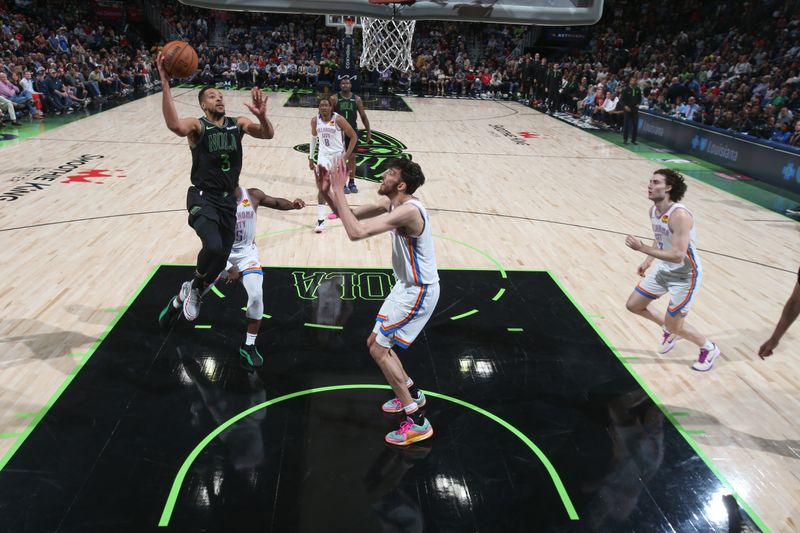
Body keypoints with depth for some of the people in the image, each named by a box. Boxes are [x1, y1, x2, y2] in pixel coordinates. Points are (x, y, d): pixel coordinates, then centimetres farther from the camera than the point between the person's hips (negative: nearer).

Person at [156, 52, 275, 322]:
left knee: (222, 257, 9)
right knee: (213, 247, -28)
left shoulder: (238, 124, 7)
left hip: (228, 199, 5)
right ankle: (195, 285, 5)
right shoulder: (197, 125, -7)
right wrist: (165, 83, -38)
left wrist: (262, 115, -29)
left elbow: (268, 134, -7)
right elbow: (175, 126, -30)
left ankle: (192, 291, 39)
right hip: (203, 198, -5)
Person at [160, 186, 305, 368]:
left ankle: (249, 346, -1)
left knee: (256, 294, -19)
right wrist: (228, 268, -24)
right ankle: (174, 304, 54)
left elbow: (276, 202, 6)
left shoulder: (253, 195, -13)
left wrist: (292, 204, -16)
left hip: (246, 253, 1)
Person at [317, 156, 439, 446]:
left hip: (418, 292, -10)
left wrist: (338, 190, -30)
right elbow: (351, 214, 8)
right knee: (375, 342, 17)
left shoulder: (408, 211, -29)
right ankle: (412, 395, 36)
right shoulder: (390, 202, 2)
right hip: (407, 286, 10)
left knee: (379, 350, -6)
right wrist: (327, 192, -8)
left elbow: (355, 232, -37)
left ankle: (418, 423, 3)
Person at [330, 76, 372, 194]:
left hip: (352, 131, 2)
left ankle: (352, 182, 17)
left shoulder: (357, 99, 2)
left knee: (352, 157, 7)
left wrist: (369, 131, 2)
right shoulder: (334, 98, -4)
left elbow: (363, 116, 6)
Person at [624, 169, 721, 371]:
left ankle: (709, 350, 29)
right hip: (663, 269, 8)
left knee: (674, 326, 0)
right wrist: (648, 261, 11)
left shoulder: (680, 215, -31)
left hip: (685, 275, -8)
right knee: (633, 305, 12)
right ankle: (669, 331, 36)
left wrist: (642, 248, -37)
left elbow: (678, 255, -36)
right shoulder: (653, 210, -4)